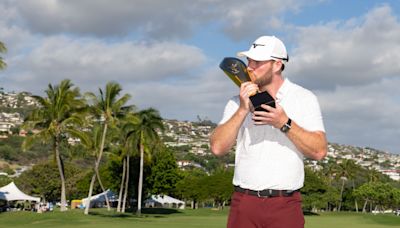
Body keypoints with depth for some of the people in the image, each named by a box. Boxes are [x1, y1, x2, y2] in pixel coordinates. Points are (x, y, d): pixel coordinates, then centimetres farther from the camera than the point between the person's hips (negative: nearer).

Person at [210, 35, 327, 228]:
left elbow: (319, 151, -6)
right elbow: (217, 147, -2)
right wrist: (243, 110, -10)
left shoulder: (304, 98, 4)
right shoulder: (239, 101, 10)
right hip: (244, 203, 2)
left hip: (286, 205, -2)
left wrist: (284, 124, -17)